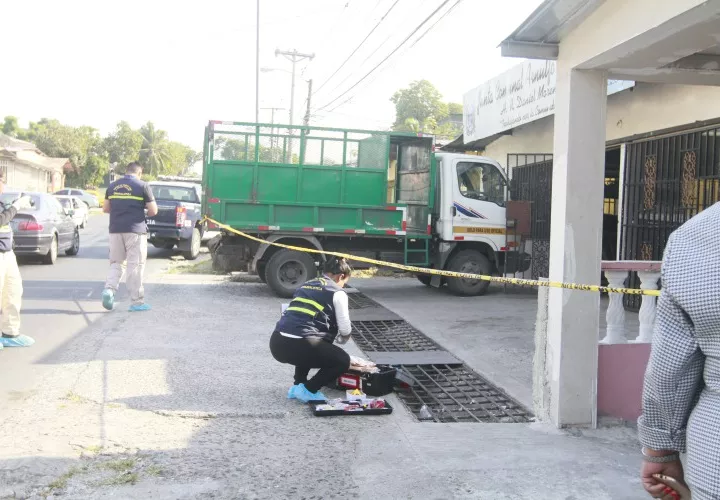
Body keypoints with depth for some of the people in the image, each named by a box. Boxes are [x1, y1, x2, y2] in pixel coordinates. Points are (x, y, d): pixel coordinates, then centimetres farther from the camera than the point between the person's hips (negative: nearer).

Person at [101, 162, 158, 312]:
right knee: (135, 265, 1)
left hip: (116, 230, 4)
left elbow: (105, 208, 15)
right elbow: (153, 210, -6)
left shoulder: (112, 186, 9)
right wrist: (145, 212, 15)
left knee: (116, 263, 15)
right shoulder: (142, 186, -5)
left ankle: (109, 289, -7)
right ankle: (137, 302, 4)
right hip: (135, 230, -4)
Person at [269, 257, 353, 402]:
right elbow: (345, 330, 7)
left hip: (277, 343, 7)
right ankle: (308, 390, 5)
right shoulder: (337, 292, 6)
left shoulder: (306, 286, 26)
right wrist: (341, 339, 31)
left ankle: (298, 385, 25)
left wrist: (332, 336, 44)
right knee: (343, 361, 12)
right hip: (297, 345, -7)